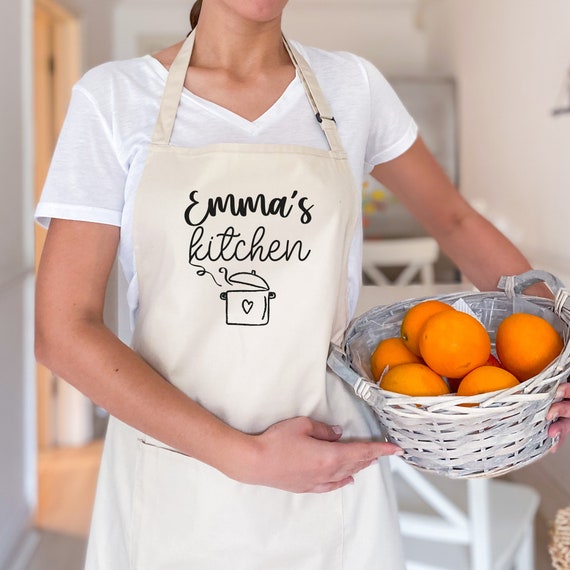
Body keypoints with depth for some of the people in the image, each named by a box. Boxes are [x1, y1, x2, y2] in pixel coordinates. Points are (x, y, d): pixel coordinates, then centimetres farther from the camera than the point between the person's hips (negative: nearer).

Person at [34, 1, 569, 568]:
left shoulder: (352, 87, 0)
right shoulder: (112, 96, -7)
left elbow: (454, 221, 12)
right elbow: (64, 332, -10)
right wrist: (244, 455, -16)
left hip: (331, 468, 2)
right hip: (173, 478, -1)